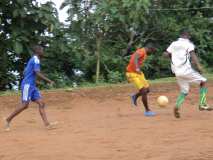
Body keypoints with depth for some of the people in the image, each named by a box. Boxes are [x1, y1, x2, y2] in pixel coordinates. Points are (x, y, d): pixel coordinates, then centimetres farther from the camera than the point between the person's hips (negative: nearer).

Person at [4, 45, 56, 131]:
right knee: (25, 105, -13)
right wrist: (49, 81, -18)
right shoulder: (36, 60, -10)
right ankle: (8, 120, -2)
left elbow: (25, 72, 25)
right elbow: (38, 73, -21)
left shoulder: (32, 60, 19)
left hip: (32, 86, 10)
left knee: (41, 103, -2)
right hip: (27, 85, -10)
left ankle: (47, 124, -10)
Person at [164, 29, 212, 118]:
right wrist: (198, 66, -22)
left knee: (184, 91, 15)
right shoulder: (188, 44, -1)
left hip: (177, 72, 6)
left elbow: (165, 54, 10)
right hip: (186, 70, -6)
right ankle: (202, 104, -3)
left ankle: (177, 106, -11)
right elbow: (192, 54, -16)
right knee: (203, 82, 8)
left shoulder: (174, 44, 14)